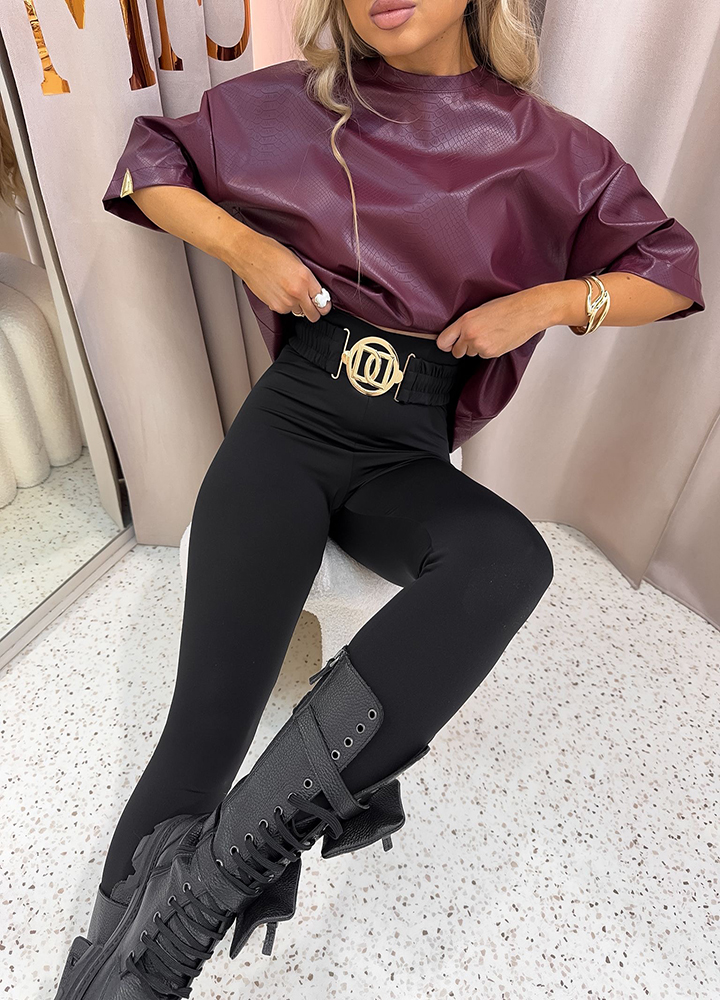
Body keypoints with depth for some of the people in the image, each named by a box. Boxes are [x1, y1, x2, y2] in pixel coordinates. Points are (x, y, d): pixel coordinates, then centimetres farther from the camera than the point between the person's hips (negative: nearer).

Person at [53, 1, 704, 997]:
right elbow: (149, 164, 18)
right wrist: (244, 244, -2)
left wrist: (545, 300, -6)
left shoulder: (549, 151, 6)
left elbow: (674, 270, 13)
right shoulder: (291, 106, 7)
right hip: (288, 426, 0)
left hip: (407, 459, 1)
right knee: (208, 717, -18)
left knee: (511, 556, -35)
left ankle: (214, 866, -31)